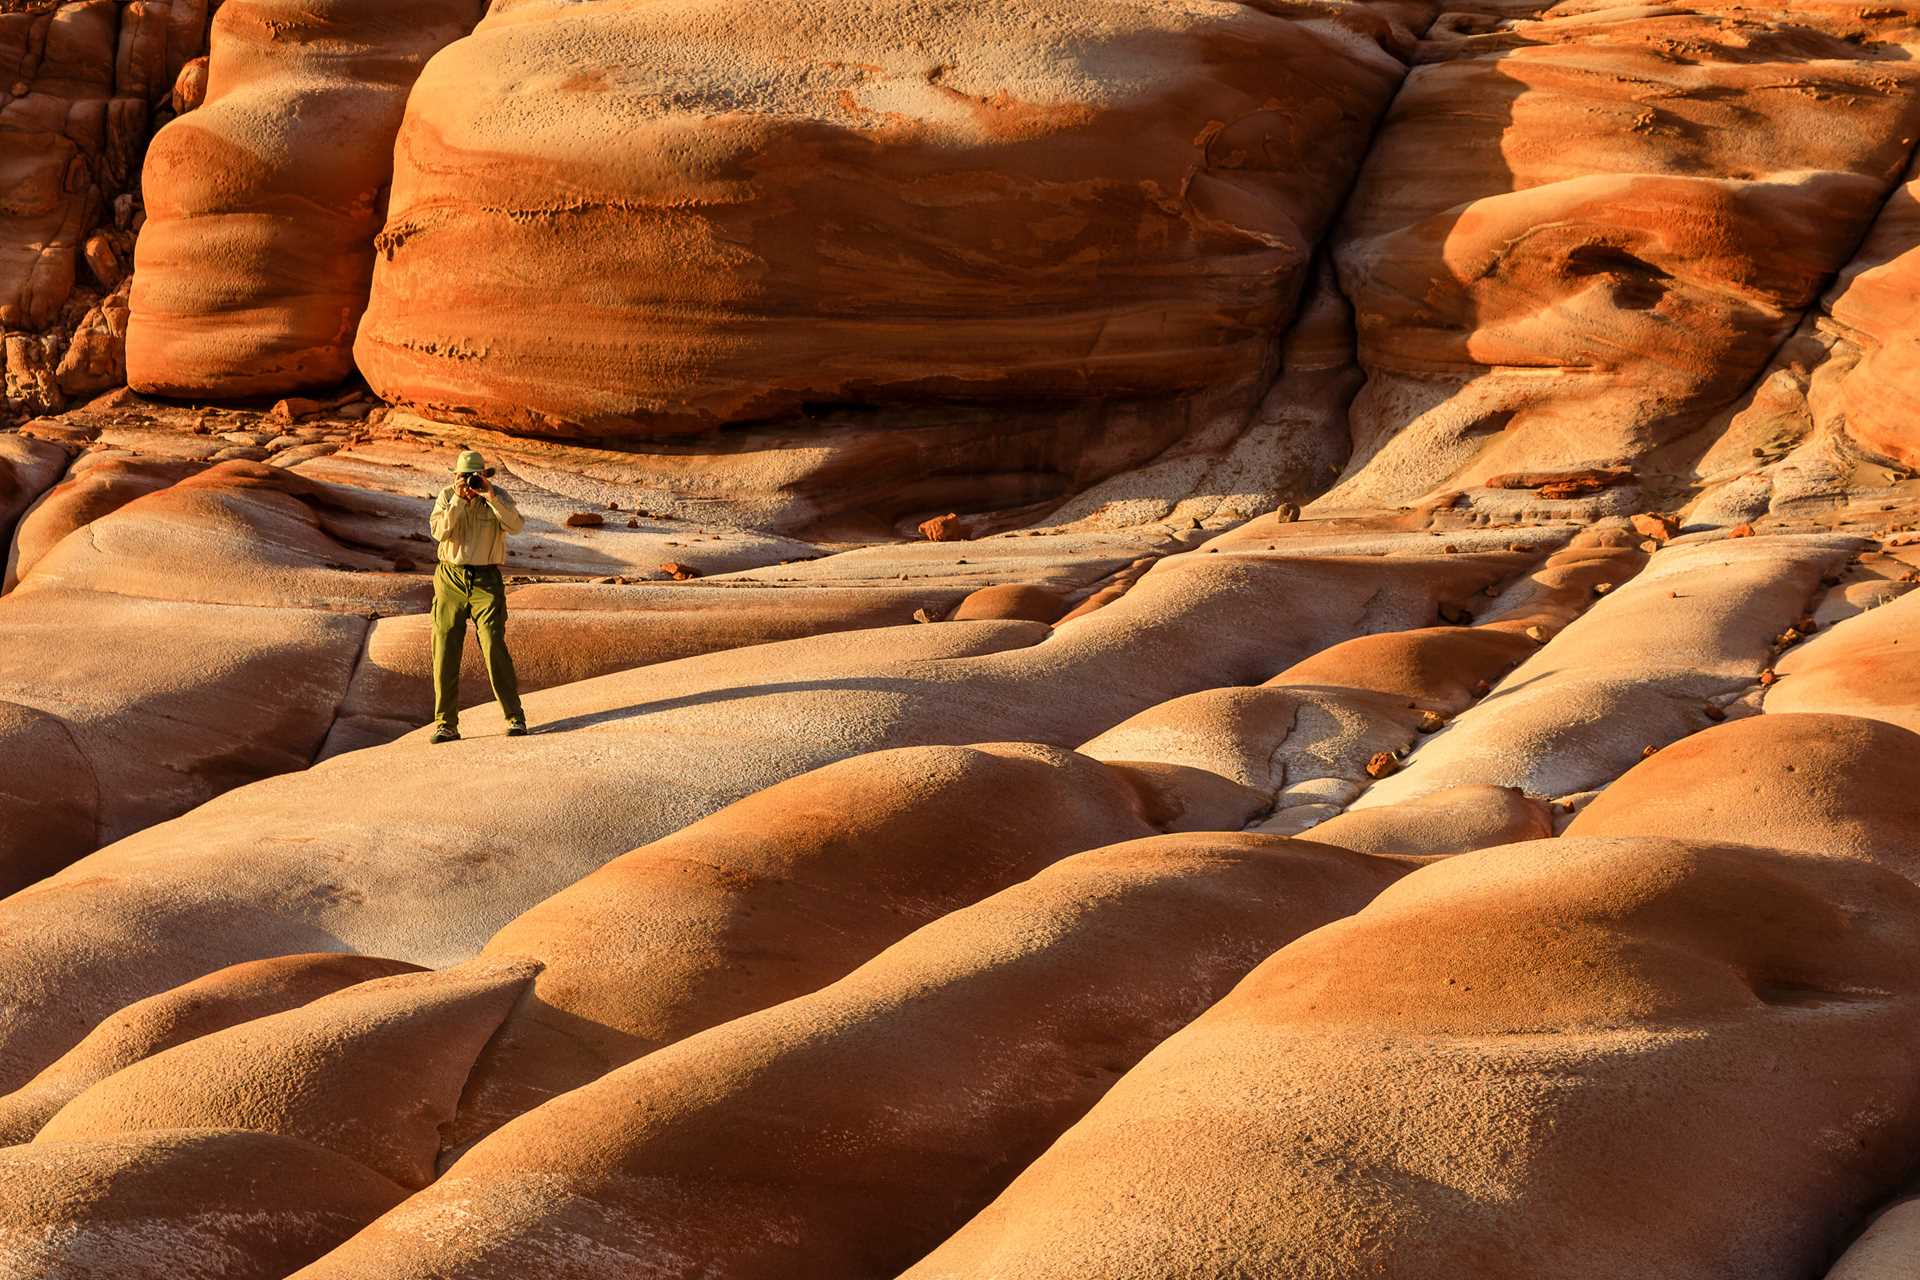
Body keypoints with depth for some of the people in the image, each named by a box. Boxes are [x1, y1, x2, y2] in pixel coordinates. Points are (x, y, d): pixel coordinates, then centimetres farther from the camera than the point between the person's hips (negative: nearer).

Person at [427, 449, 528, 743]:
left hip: (486, 579, -2)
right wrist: (458, 500, -18)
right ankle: (446, 724, 6)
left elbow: (516, 525, -16)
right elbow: (440, 531, -10)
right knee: (445, 651, -1)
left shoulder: (497, 496, 2)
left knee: (494, 646, -12)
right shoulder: (446, 496, 5)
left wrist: (489, 495, -21)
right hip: (450, 579, 2)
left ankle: (515, 717, -7)